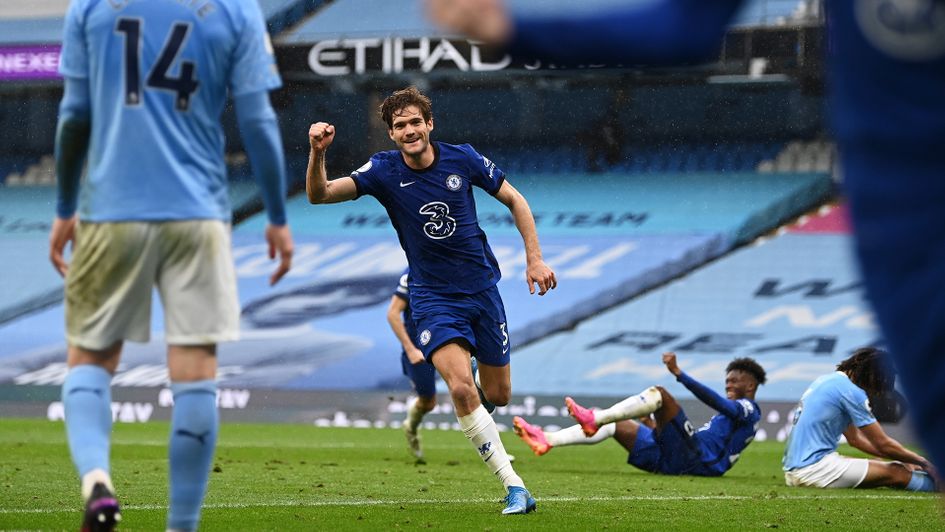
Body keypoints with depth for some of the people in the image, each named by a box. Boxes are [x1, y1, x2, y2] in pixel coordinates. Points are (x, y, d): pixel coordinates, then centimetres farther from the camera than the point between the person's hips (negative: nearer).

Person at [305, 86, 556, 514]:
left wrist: (534, 259, 0)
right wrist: (317, 154, -37)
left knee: (497, 395, 8)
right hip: (432, 298, -2)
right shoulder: (384, 171, -10)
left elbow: (514, 200, 6)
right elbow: (319, 194, -18)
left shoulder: (462, 158, -7)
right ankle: (513, 486, -18)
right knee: (461, 387, -23)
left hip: (481, 287, 2)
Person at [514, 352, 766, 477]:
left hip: (697, 460, -9)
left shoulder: (748, 409, 7)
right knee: (613, 424, 6)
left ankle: (594, 419, -33)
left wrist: (679, 373, -22)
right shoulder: (730, 414, 36)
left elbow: (714, 400, -13)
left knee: (658, 393, -20)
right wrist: (655, 428, 31)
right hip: (674, 462, 9)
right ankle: (546, 440, -8)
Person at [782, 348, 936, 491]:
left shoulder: (827, 380, 18)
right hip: (814, 469, -9)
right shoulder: (851, 391, -10)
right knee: (895, 473, -11)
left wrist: (902, 459, 24)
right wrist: (922, 462, 8)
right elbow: (883, 444, -6)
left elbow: (854, 438, 27)